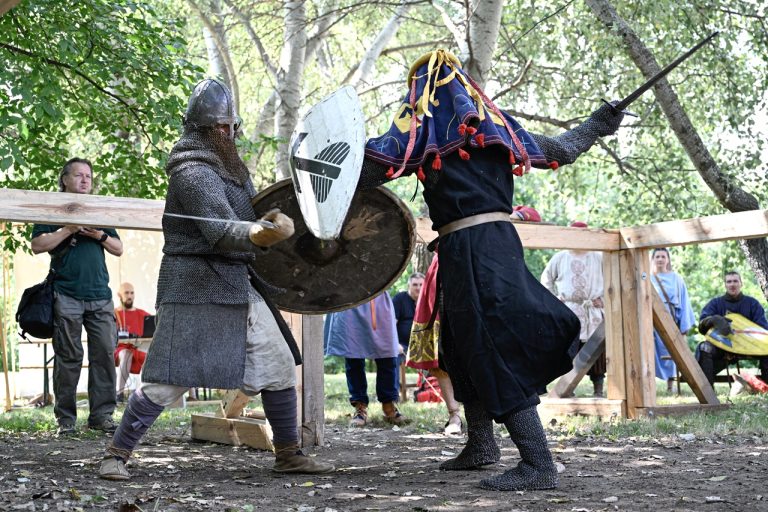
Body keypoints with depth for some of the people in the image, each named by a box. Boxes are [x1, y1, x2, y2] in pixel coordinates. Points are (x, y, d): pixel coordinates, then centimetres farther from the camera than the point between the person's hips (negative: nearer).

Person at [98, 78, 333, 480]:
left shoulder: (229, 165, 14)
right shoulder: (192, 171, -15)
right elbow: (220, 232, -29)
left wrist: (267, 231, 16)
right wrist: (260, 234, -46)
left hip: (238, 285, 9)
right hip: (194, 288, -9)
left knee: (278, 367, 7)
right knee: (167, 380, -8)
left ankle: (289, 454, 18)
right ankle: (115, 455, 6)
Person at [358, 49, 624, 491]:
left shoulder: (422, 124, 0)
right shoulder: (494, 122, 14)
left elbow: (373, 166, -11)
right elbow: (559, 150, 21)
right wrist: (600, 123, 36)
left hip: (464, 245, -7)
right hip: (502, 236, 7)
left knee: (496, 352, -8)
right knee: (464, 343, 21)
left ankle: (539, 464, -12)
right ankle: (481, 443, 29)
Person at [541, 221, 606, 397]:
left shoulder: (599, 257, 9)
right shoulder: (560, 258, 12)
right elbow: (546, 278, 22)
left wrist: (603, 297, 3)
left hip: (593, 311, 0)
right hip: (567, 311, 0)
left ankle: (598, 389, 1)